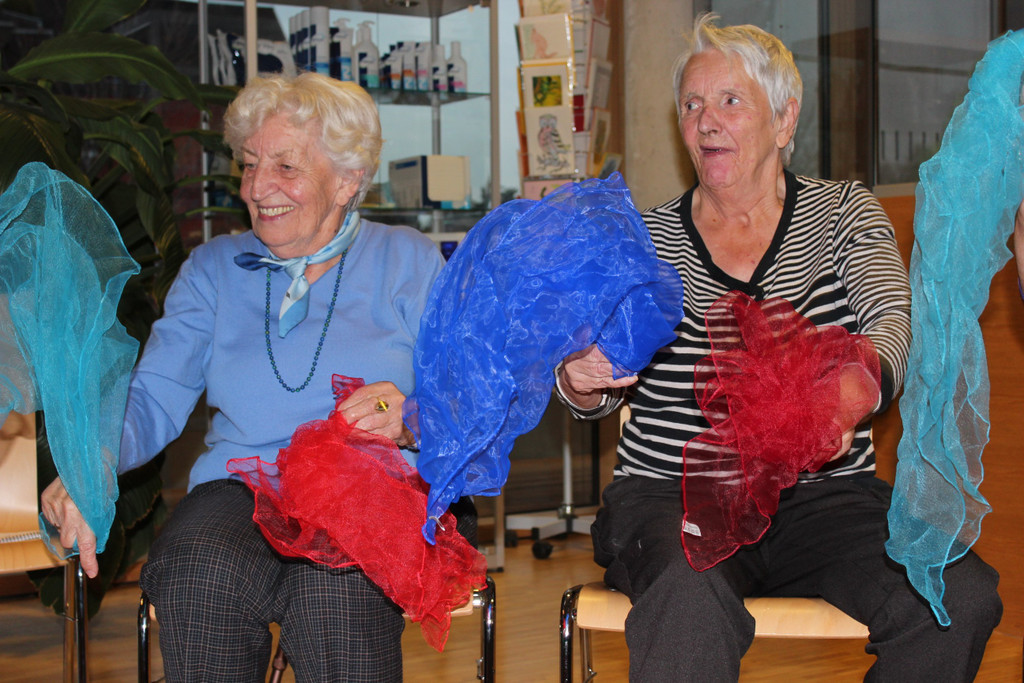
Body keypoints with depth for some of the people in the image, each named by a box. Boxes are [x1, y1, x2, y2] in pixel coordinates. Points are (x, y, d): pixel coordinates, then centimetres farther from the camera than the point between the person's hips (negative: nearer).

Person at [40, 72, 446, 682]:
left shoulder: (408, 260, 12)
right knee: (199, 574, -34)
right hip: (241, 489, 2)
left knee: (335, 587, -37)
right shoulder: (214, 269, 19)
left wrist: (407, 421, -18)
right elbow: (150, 401, 7)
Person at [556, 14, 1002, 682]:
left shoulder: (844, 212, 9)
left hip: (825, 495, 2)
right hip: (673, 493, -2)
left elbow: (895, 317, -10)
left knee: (962, 598, -23)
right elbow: (599, 393, 2)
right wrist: (580, 377, -24)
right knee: (689, 600, -36)